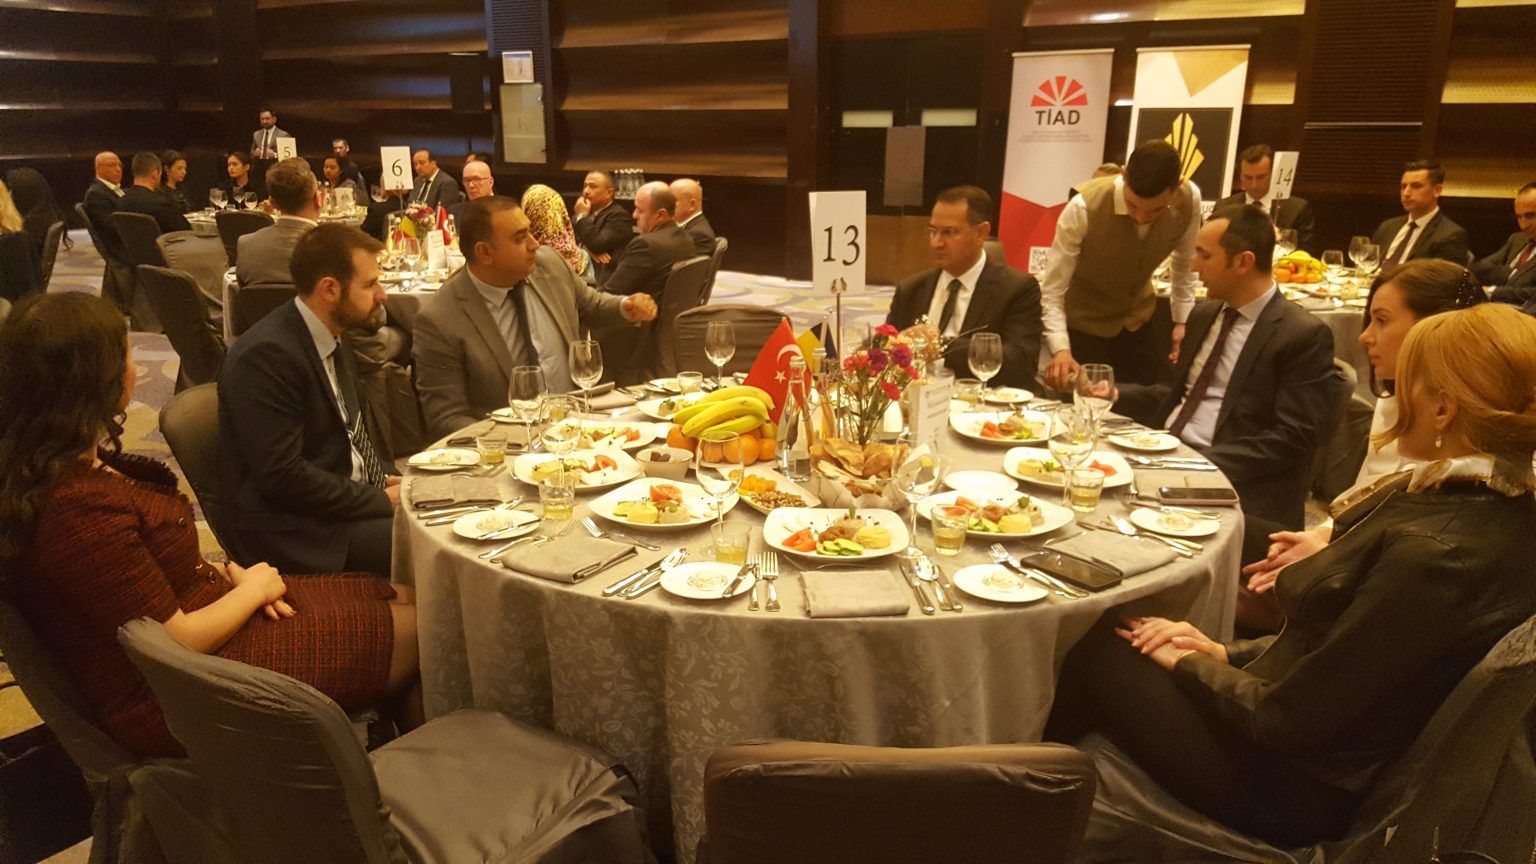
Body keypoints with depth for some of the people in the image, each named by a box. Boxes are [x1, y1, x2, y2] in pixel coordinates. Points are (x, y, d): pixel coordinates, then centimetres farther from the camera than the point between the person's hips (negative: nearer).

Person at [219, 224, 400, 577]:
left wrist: (386, 482, 0)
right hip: (293, 529, -9)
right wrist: (383, 501, -17)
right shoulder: (267, 354, -19)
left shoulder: (331, 337, 9)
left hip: (357, 496, 9)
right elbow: (282, 476, -22)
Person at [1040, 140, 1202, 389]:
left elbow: (1184, 263, 3)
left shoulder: (1189, 199, -18)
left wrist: (1182, 320, 1)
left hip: (1138, 320, 4)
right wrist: (1060, 350, -39)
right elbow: (1052, 292, -26)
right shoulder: (1084, 207, -30)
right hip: (1083, 322, -4)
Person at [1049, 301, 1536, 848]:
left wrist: (1189, 662, -7)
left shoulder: (1433, 555, -31)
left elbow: (1284, 720, -24)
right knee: (1110, 634, 11)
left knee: (1097, 653, 1)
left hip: (1294, 792, -8)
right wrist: (1226, 654, 3)